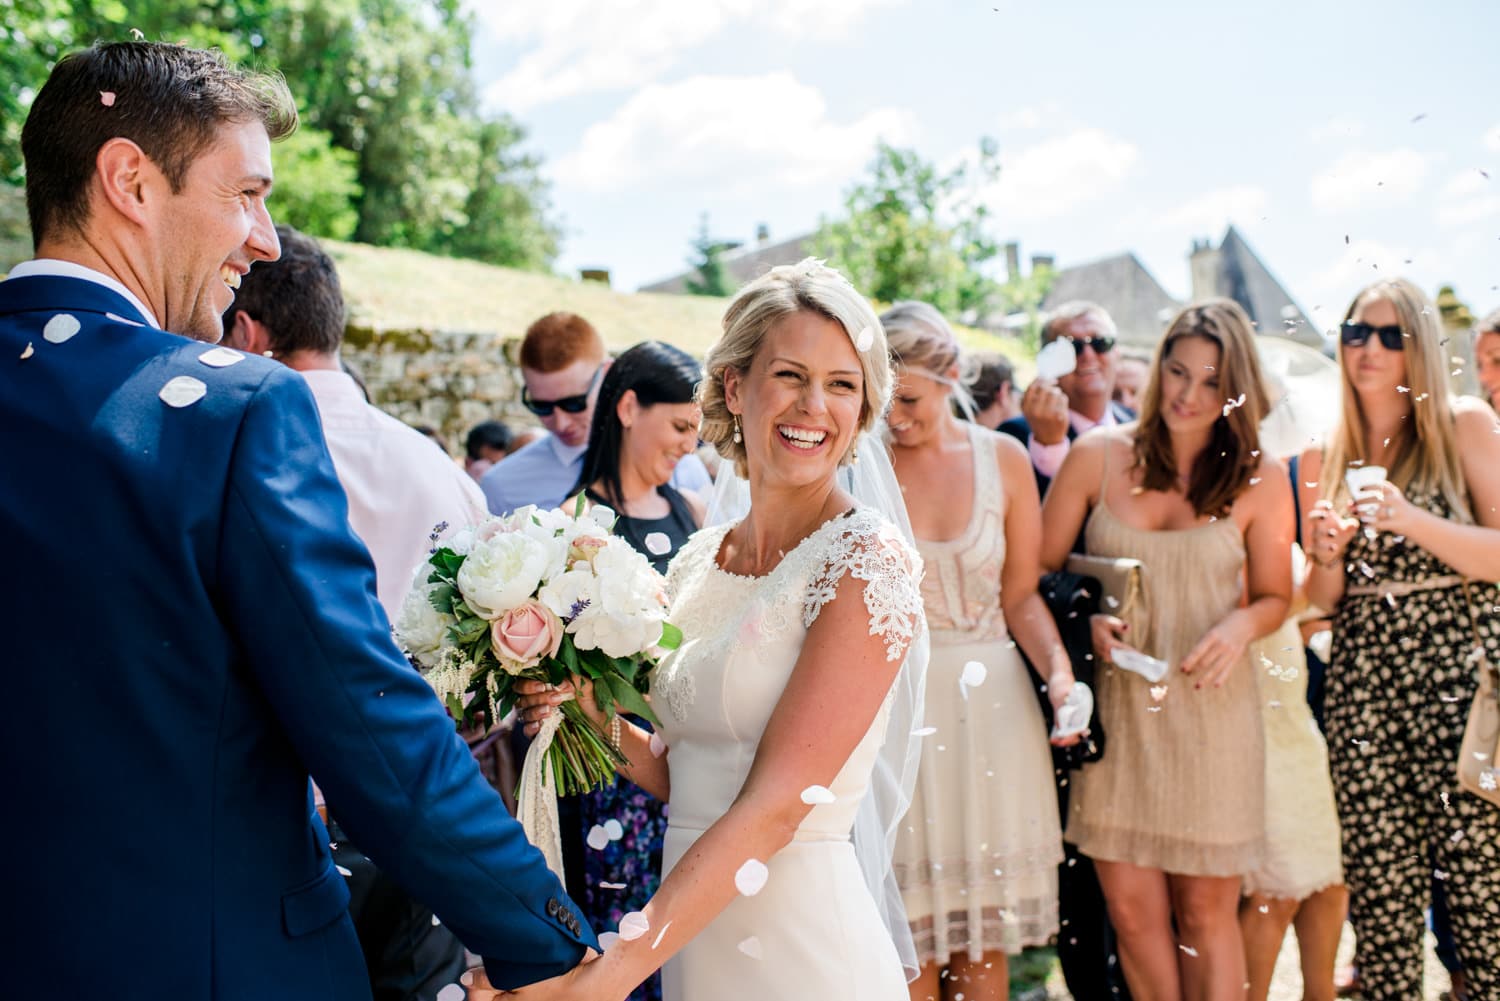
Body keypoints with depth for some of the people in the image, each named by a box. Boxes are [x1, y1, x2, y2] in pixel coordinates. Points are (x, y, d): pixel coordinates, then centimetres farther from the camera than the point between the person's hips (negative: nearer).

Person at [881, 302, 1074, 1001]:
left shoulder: (1003, 459, 2)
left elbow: (1021, 597, 3)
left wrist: (1058, 669, -11)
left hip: (992, 698, 2)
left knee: (985, 920, 9)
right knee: (910, 920, 3)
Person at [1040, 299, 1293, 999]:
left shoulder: (1260, 480, 0)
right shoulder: (1097, 455, 0)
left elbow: (1274, 596, 9)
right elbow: (1039, 570, 4)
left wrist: (1241, 626, -12)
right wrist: (1088, 619, -14)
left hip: (1210, 709, 0)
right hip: (1112, 705, 1)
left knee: (1206, 910, 8)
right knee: (1131, 908, 5)